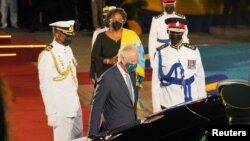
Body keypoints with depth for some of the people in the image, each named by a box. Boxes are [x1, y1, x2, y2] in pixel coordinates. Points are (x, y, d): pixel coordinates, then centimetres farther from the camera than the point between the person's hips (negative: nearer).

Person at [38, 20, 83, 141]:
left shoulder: (68, 50, 9)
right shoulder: (47, 55, -15)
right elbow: (46, 87, -16)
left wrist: (75, 103, 14)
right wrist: (51, 113, -17)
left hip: (75, 107, 8)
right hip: (61, 110, -7)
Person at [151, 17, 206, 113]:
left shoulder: (193, 51, 4)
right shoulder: (161, 53, 0)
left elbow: (200, 78, 8)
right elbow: (155, 82, 0)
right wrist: (156, 107, -2)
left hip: (190, 105, 1)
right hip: (167, 105, -1)